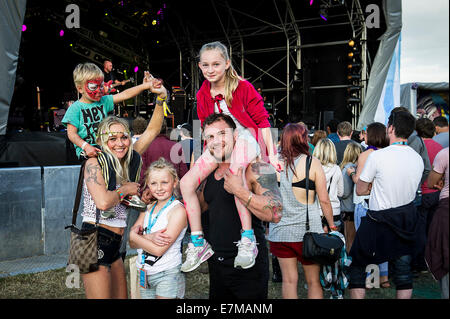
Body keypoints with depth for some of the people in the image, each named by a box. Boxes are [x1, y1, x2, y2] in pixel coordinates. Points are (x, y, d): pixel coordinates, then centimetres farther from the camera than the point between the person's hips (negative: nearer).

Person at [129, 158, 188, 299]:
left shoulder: (178, 210, -13)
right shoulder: (148, 208, 8)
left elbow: (158, 250, -19)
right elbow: (132, 244, 1)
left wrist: (132, 235, -9)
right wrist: (149, 237, -19)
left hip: (167, 274, -6)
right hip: (144, 275, 6)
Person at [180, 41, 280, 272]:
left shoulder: (243, 88, -5)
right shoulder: (202, 95, 10)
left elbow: (262, 121, -4)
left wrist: (271, 154, -8)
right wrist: (209, 153, 15)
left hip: (246, 139, -6)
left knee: (235, 176, -39)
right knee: (186, 183, -14)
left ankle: (248, 240, -29)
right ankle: (198, 243, -5)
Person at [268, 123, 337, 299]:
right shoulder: (312, 163, -7)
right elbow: (324, 200, -6)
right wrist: (332, 226, 6)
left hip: (279, 231, 3)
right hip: (308, 230, -2)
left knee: (289, 281, 10)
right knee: (313, 281, 10)